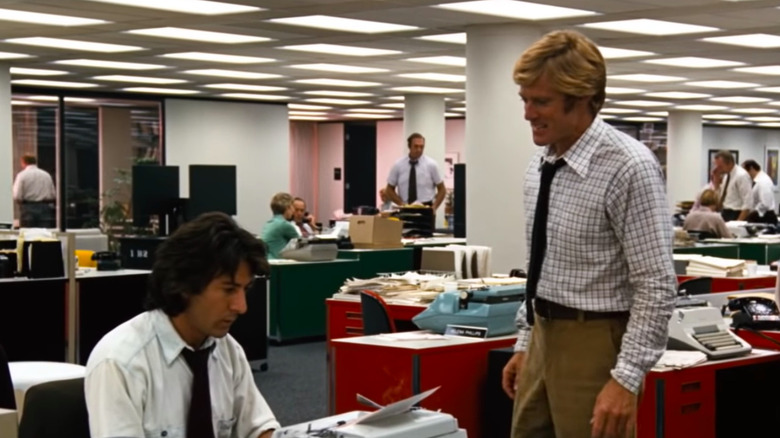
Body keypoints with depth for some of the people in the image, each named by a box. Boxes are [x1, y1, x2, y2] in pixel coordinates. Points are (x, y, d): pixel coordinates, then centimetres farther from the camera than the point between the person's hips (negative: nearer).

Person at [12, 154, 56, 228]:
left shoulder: (22, 175, -2)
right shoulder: (46, 175, 9)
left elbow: (17, 197, -8)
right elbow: (54, 196, 9)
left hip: (28, 208, -3)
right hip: (45, 208, 3)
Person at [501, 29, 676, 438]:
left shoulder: (629, 168, -19)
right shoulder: (541, 164, 7)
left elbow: (657, 285, -20)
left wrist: (626, 378, -22)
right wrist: (525, 342, 16)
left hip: (594, 344, -8)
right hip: (544, 337, 8)